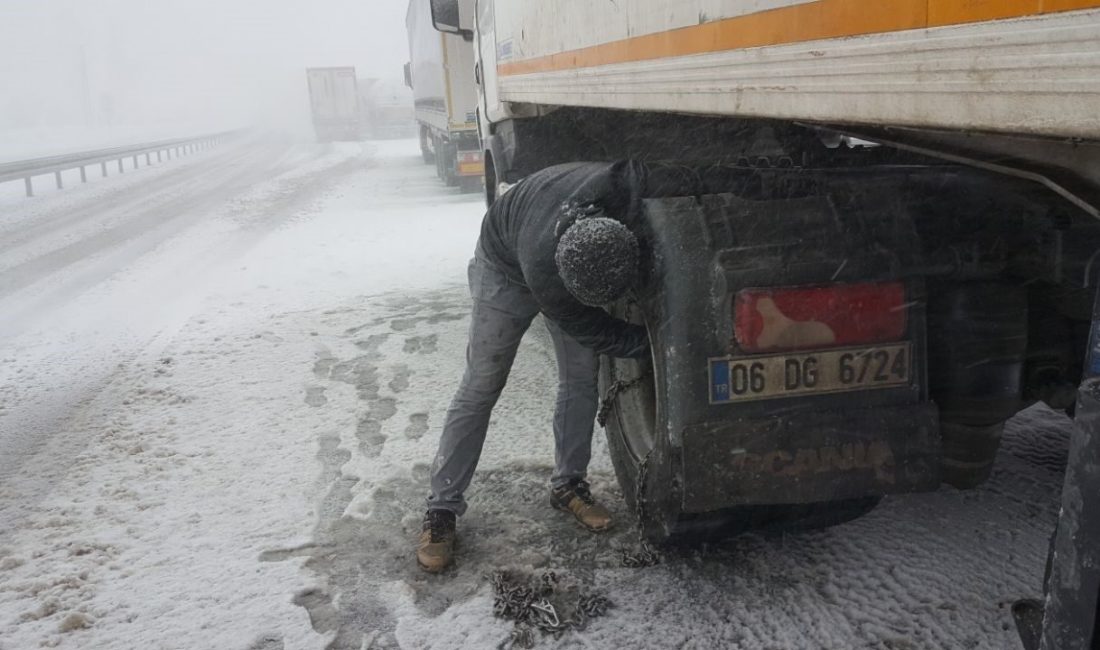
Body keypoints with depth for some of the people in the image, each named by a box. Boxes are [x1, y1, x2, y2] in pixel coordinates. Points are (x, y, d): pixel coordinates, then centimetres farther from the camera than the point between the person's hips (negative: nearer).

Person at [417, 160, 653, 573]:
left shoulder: (625, 187, -40)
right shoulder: (542, 270, -44)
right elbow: (593, 332, -27)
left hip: (582, 261, 5)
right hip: (506, 265, -4)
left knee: (582, 380, 3)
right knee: (479, 388, -2)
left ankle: (567, 485, 22)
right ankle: (441, 509, 8)